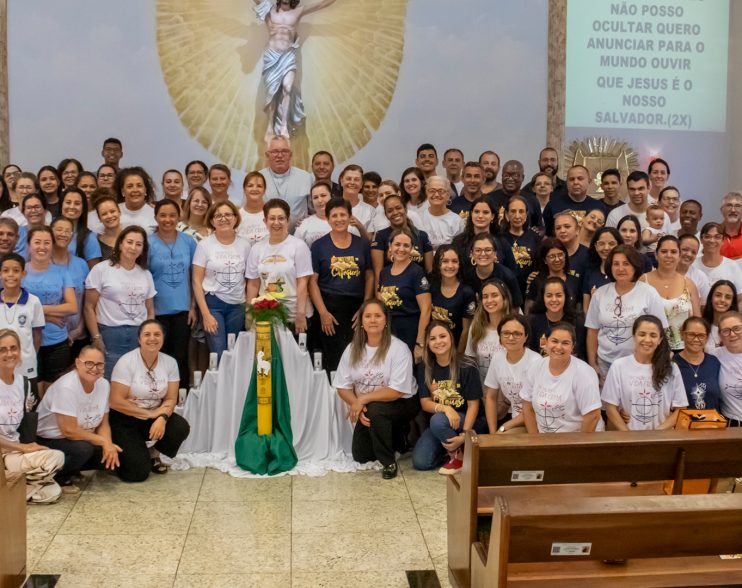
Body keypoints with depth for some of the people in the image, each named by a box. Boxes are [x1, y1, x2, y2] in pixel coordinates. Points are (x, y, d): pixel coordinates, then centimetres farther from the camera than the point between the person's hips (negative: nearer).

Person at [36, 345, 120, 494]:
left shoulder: (104, 385, -5)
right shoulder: (66, 387, -26)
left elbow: (103, 423, 2)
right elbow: (69, 431, -27)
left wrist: (108, 445, -18)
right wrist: (104, 441, -22)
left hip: (80, 439, 7)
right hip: (48, 441, -7)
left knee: (114, 454, -11)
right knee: (83, 448, -34)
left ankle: (70, 470, 9)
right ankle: (57, 477, -6)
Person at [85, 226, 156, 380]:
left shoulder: (146, 274, 13)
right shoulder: (101, 269, -1)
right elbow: (89, 307, -3)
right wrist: (96, 338, -9)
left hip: (140, 336, 4)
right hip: (110, 335, -4)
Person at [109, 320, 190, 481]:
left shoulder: (170, 362, -4)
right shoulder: (126, 362, -16)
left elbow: (171, 399, -4)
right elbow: (116, 401, -18)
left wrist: (162, 418, -26)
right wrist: (150, 414, -19)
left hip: (155, 416, 4)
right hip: (124, 420, -4)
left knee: (181, 428, -26)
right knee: (138, 472, -18)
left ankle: (152, 453, 5)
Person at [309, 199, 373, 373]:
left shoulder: (362, 244, 9)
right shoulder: (319, 245, 3)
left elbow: (369, 276, 9)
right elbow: (312, 281, -1)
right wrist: (323, 313, -10)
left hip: (357, 308, 2)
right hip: (330, 308, -2)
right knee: (332, 359, -3)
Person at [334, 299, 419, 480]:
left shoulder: (399, 349, -20)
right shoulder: (353, 349, -5)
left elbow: (397, 391, -25)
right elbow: (343, 387, -4)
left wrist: (362, 399, -24)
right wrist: (356, 405, -22)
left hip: (400, 404, -5)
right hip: (367, 409, 6)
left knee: (375, 410, -36)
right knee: (361, 456, 4)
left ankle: (389, 462, -15)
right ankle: (393, 438, 33)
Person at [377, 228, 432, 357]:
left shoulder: (417, 272, -8)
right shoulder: (384, 272, 9)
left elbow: (426, 309, -13)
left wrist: (420, 343, -17)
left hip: (409, 332, -5)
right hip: (387, 331, 5)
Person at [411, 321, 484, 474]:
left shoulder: (467, 367, -15)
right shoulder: (424, 368, -3)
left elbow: (473, 405, -14)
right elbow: (425, 402, -4)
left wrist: (464, 435, -26)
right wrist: (444, 408, -26)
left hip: (467, 421, -4)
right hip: (439, 420, 4)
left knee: (438, 420, -35)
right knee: (420, 462, -17)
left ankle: (459, 454, -8)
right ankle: (452, 448, 11)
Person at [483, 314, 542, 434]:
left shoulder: (535, 362, -18)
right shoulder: (497, 358, -2)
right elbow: (490, 397, 7)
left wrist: (502, 429, -14)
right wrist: (493, 433, -2)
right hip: (512, 419, 5)